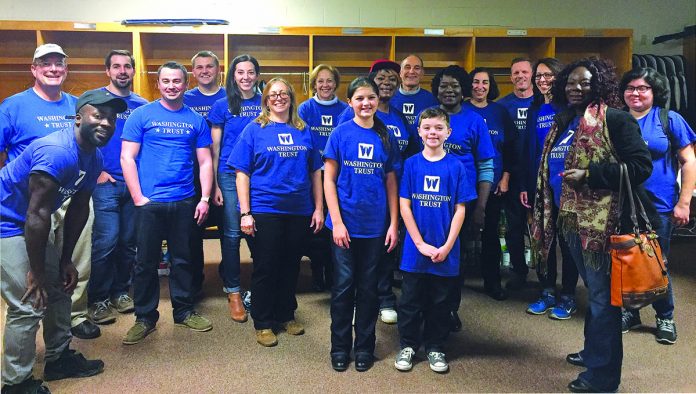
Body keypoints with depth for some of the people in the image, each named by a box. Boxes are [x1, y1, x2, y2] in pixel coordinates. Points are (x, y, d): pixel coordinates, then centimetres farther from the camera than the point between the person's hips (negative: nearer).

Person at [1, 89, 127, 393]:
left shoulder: (93, 158, 0)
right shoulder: (56, 152, -30)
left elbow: (79, 209, 9)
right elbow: (37, 215, -28)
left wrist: (66, 260, 11)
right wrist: (35, 273, -20)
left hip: (29, 226, 10)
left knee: (59, 287, 16)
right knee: (29, 306, -10)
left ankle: (59, 359, 34)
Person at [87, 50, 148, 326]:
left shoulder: (142, 105, 12)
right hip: (106, 182, -4)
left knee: (128, 241, 9)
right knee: (106, 241, -7)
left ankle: (120, 291, 24)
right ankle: (98, 300, 6)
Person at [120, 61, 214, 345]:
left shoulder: (196, 120, 7)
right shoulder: (141, 115, 0)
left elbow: (205, 162, 8)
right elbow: (127, 158, -3)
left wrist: (205, 198, -2)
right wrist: (138, 197, -9)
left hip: (185, 202, 2)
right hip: (149, 202, -2)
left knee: (183, 259, 12)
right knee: (146, 262, 6)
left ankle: (184, 311, 26)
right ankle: (145, 318, 19)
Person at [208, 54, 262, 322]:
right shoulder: (222, 106, 4)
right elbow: (215, 149, 5)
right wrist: (215, 185, 0)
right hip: (230, 176, -1)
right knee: (232, 234, 2)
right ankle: (233, 291, 14)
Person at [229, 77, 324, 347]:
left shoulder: (304, 131, 9)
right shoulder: (255, 130, -1)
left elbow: (315, 172, 11)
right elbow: (242, 173, -4)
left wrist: (318, 208, 5)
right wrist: (245, 213, -11)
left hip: (299, 210, 3)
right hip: (265, 210, -3)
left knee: (291, 265, 13)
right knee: (265, 268, 5)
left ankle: (286, 315, 30)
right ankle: (263, 324, 18)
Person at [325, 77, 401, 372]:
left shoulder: (386, 137, 5)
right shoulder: (340, 134, -2)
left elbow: (391, 182, 7)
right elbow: (329, 180, -3)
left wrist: (394, 223, 2)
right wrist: (336, 221, -10)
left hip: (375, 226, 2)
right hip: (345, 224, -2)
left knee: (369, 287, 10)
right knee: (343, 286, 5)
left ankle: (364, 348, 24)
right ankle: (340, 348, 20)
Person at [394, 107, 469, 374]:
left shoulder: (456, 167, -1)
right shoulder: (411, 164, -1)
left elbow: (459, 209, -1)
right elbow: (404, 205, -3)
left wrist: (447, 246, -8)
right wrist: (420, 244, -9)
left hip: (445, 250, 0)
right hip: (415, 248, 0)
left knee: (439, 302, 12)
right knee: (411, 300, 9)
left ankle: (435, 347, 28)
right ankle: (408, 345, 26)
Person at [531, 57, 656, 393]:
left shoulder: (614, 119, -10)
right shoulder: (563, 123, 14)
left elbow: (640, 166, -16)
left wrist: (589, 175, -21)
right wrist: (549, 212, 15)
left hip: (602, 220, -8)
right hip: (572, 220, 9)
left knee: (602, 296, 0)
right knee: (592, 291, 22)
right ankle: (594, 350, 38)